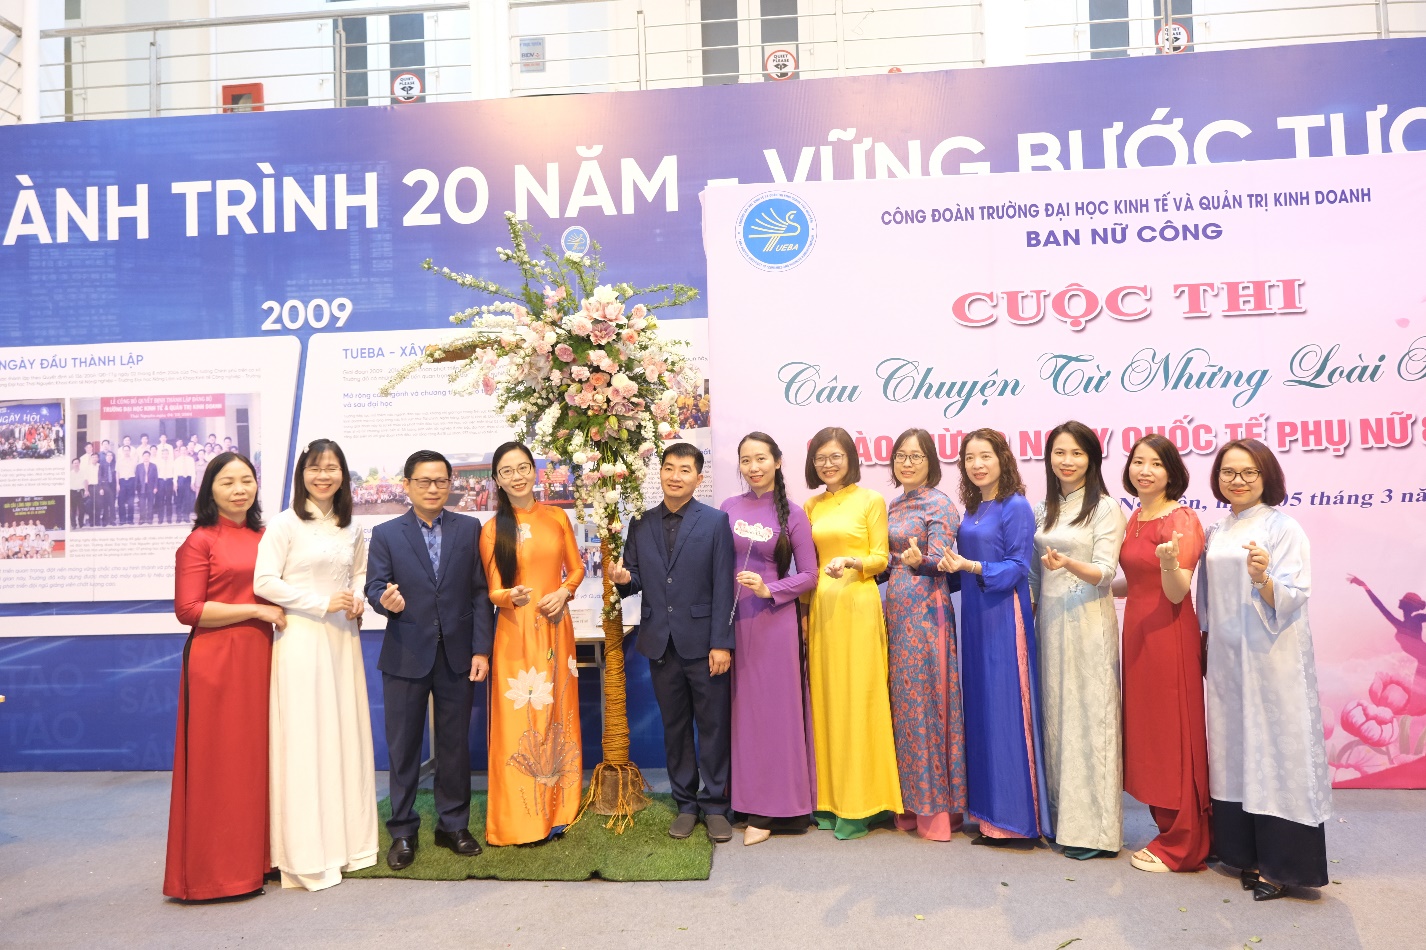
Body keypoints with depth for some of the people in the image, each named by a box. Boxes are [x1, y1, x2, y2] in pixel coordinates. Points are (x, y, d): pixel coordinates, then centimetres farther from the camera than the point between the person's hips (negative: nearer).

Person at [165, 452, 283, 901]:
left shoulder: (264, 538, 12)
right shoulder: (200, 541, -5)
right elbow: (188, 609, -11)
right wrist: (256, 611, -13)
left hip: (261, 658, 6)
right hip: (216, 661, -6)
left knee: (257, 756, 12)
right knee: (219, 761, 1)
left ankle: (255, 857, 25)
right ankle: (217, 869, 14)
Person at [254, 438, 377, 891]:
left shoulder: (351, 527, 11)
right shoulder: (285, 524, -6)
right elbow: (264, 582, -12)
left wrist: (357, 598, 3)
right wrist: (322, 603, -14)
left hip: (343, 637, 5)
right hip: (300, 637, -5)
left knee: (347, 733, 9)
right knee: (303, 739, -2)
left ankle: (347, 837, 21)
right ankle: (308, 853, 7)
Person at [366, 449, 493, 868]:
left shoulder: (469, 529, 4)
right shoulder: (385, 534, 3)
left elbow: (480, 592, 1)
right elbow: (374, 587, -2)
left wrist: (481, 649, -5)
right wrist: (385, 599, -26)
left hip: (457, 655, 1)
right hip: (405, 656, -1)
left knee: (455, 744, 11)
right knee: (403, 747, 7)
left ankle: (453, 825, 26)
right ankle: (402, 831, 21)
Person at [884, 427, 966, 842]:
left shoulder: (940, 505, -6)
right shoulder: (895, 505, 16)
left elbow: (938, 559, -14)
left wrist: (919, 560, -34)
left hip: (926, 610, -7)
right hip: (896, 609, 7)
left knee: (925, 699, -4)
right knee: (900, 699, 9)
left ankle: (937, 806, 7)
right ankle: (909, 803, 18)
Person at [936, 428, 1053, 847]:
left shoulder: (1016, 507, -8)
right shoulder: (971, 510, 14)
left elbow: (1017, 567, -13)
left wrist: (970, 566, -23)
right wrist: (950, 565, 2)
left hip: (1003, 616, -7)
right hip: (975, 616, 8)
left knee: (1007, 711, -4)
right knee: (980, 710, 9)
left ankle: (1019, 819, 7)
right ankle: (992, 814, 19)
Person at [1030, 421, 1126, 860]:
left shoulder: (1105, 507, -4)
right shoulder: (1044, 510, 13)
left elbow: (1104, 573, -11)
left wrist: (1068, 564, -29)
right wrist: (1028, 615, 10)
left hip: (1088, 622, -6)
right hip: (1049, 621, 6)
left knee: (1089, 716, -3)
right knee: (1054, 717, 8)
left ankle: (1094, 828, 6)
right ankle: (1062, 819, 19)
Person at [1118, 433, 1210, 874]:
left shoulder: (1182, 520, -13)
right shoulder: (1135, 518, 11)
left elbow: (1177, 593, -19)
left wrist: (1169, 561, -37)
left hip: (1169, 634, -8)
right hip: (1137, 631, 8)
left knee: (1172, 734, 1)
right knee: (1145, 732, 14)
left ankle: (1181, 845, 15)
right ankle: (1169, 830, 28)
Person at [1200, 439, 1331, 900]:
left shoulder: (1283, 528, -7)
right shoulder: (1216, 532, 10)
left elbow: (1293, 598, -13)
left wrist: (1263, 577, -32)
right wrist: (1204, 645, 15)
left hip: (1272, 658, -6)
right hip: (1227, 658, 6)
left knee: (1274, 748, -1)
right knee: (1234, 750, 10)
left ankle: (1284, 865, 9)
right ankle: (1245, 852, 21)